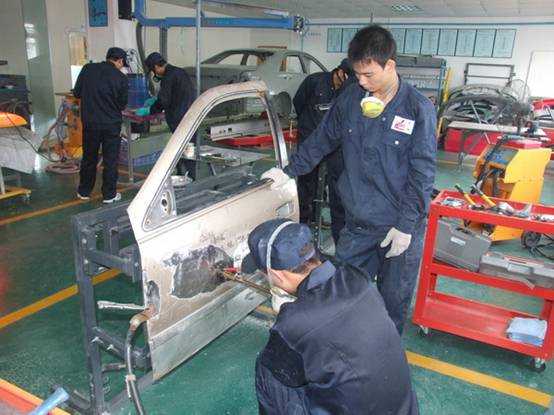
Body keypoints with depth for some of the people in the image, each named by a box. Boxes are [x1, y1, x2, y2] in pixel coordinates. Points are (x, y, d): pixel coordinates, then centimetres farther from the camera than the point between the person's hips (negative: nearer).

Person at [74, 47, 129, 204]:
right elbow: (122, 104, -3)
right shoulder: (121, 78, -9)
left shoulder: (88, 69, -2)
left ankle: (84, 191, 27)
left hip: (89, 123, 3)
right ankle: (109, 194, 14)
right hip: (111, 124, -3)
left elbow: (76, 93, 3)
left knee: (89, 158, 16)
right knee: (110, 160, 8)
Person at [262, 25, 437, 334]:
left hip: (401, 227, -3)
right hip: (357, 223, 4)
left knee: (394, 300, 12)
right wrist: (289, 171, 13)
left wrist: (406, 225, -15)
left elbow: (422, 172, -12)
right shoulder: (350, 98, 0)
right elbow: (322, 140, 13)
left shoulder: (419, 109, -12)